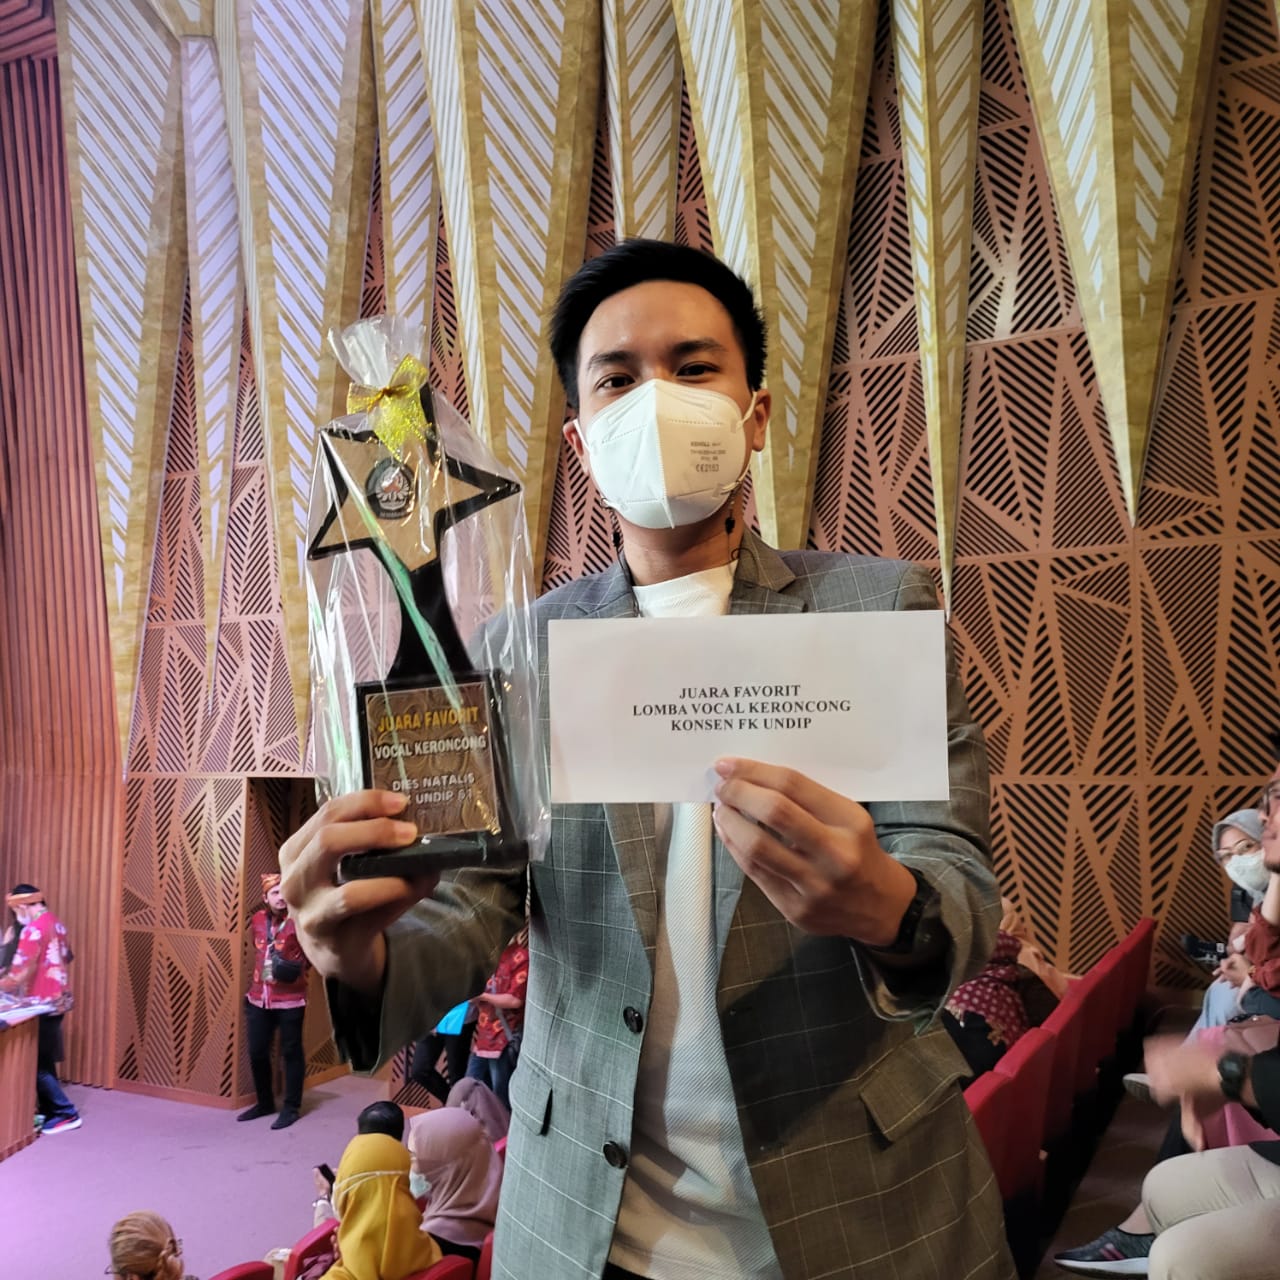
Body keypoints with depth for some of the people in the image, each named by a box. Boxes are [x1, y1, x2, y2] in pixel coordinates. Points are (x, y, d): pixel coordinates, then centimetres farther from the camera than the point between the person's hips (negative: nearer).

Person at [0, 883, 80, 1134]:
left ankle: (66, 1114, 2)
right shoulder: (57, 924, 9)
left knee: (38, 1064, 0)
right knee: (45, 1061, 17)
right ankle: (49, 1110, 22)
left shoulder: (33, 930, -19)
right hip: (59, 1000, 9)